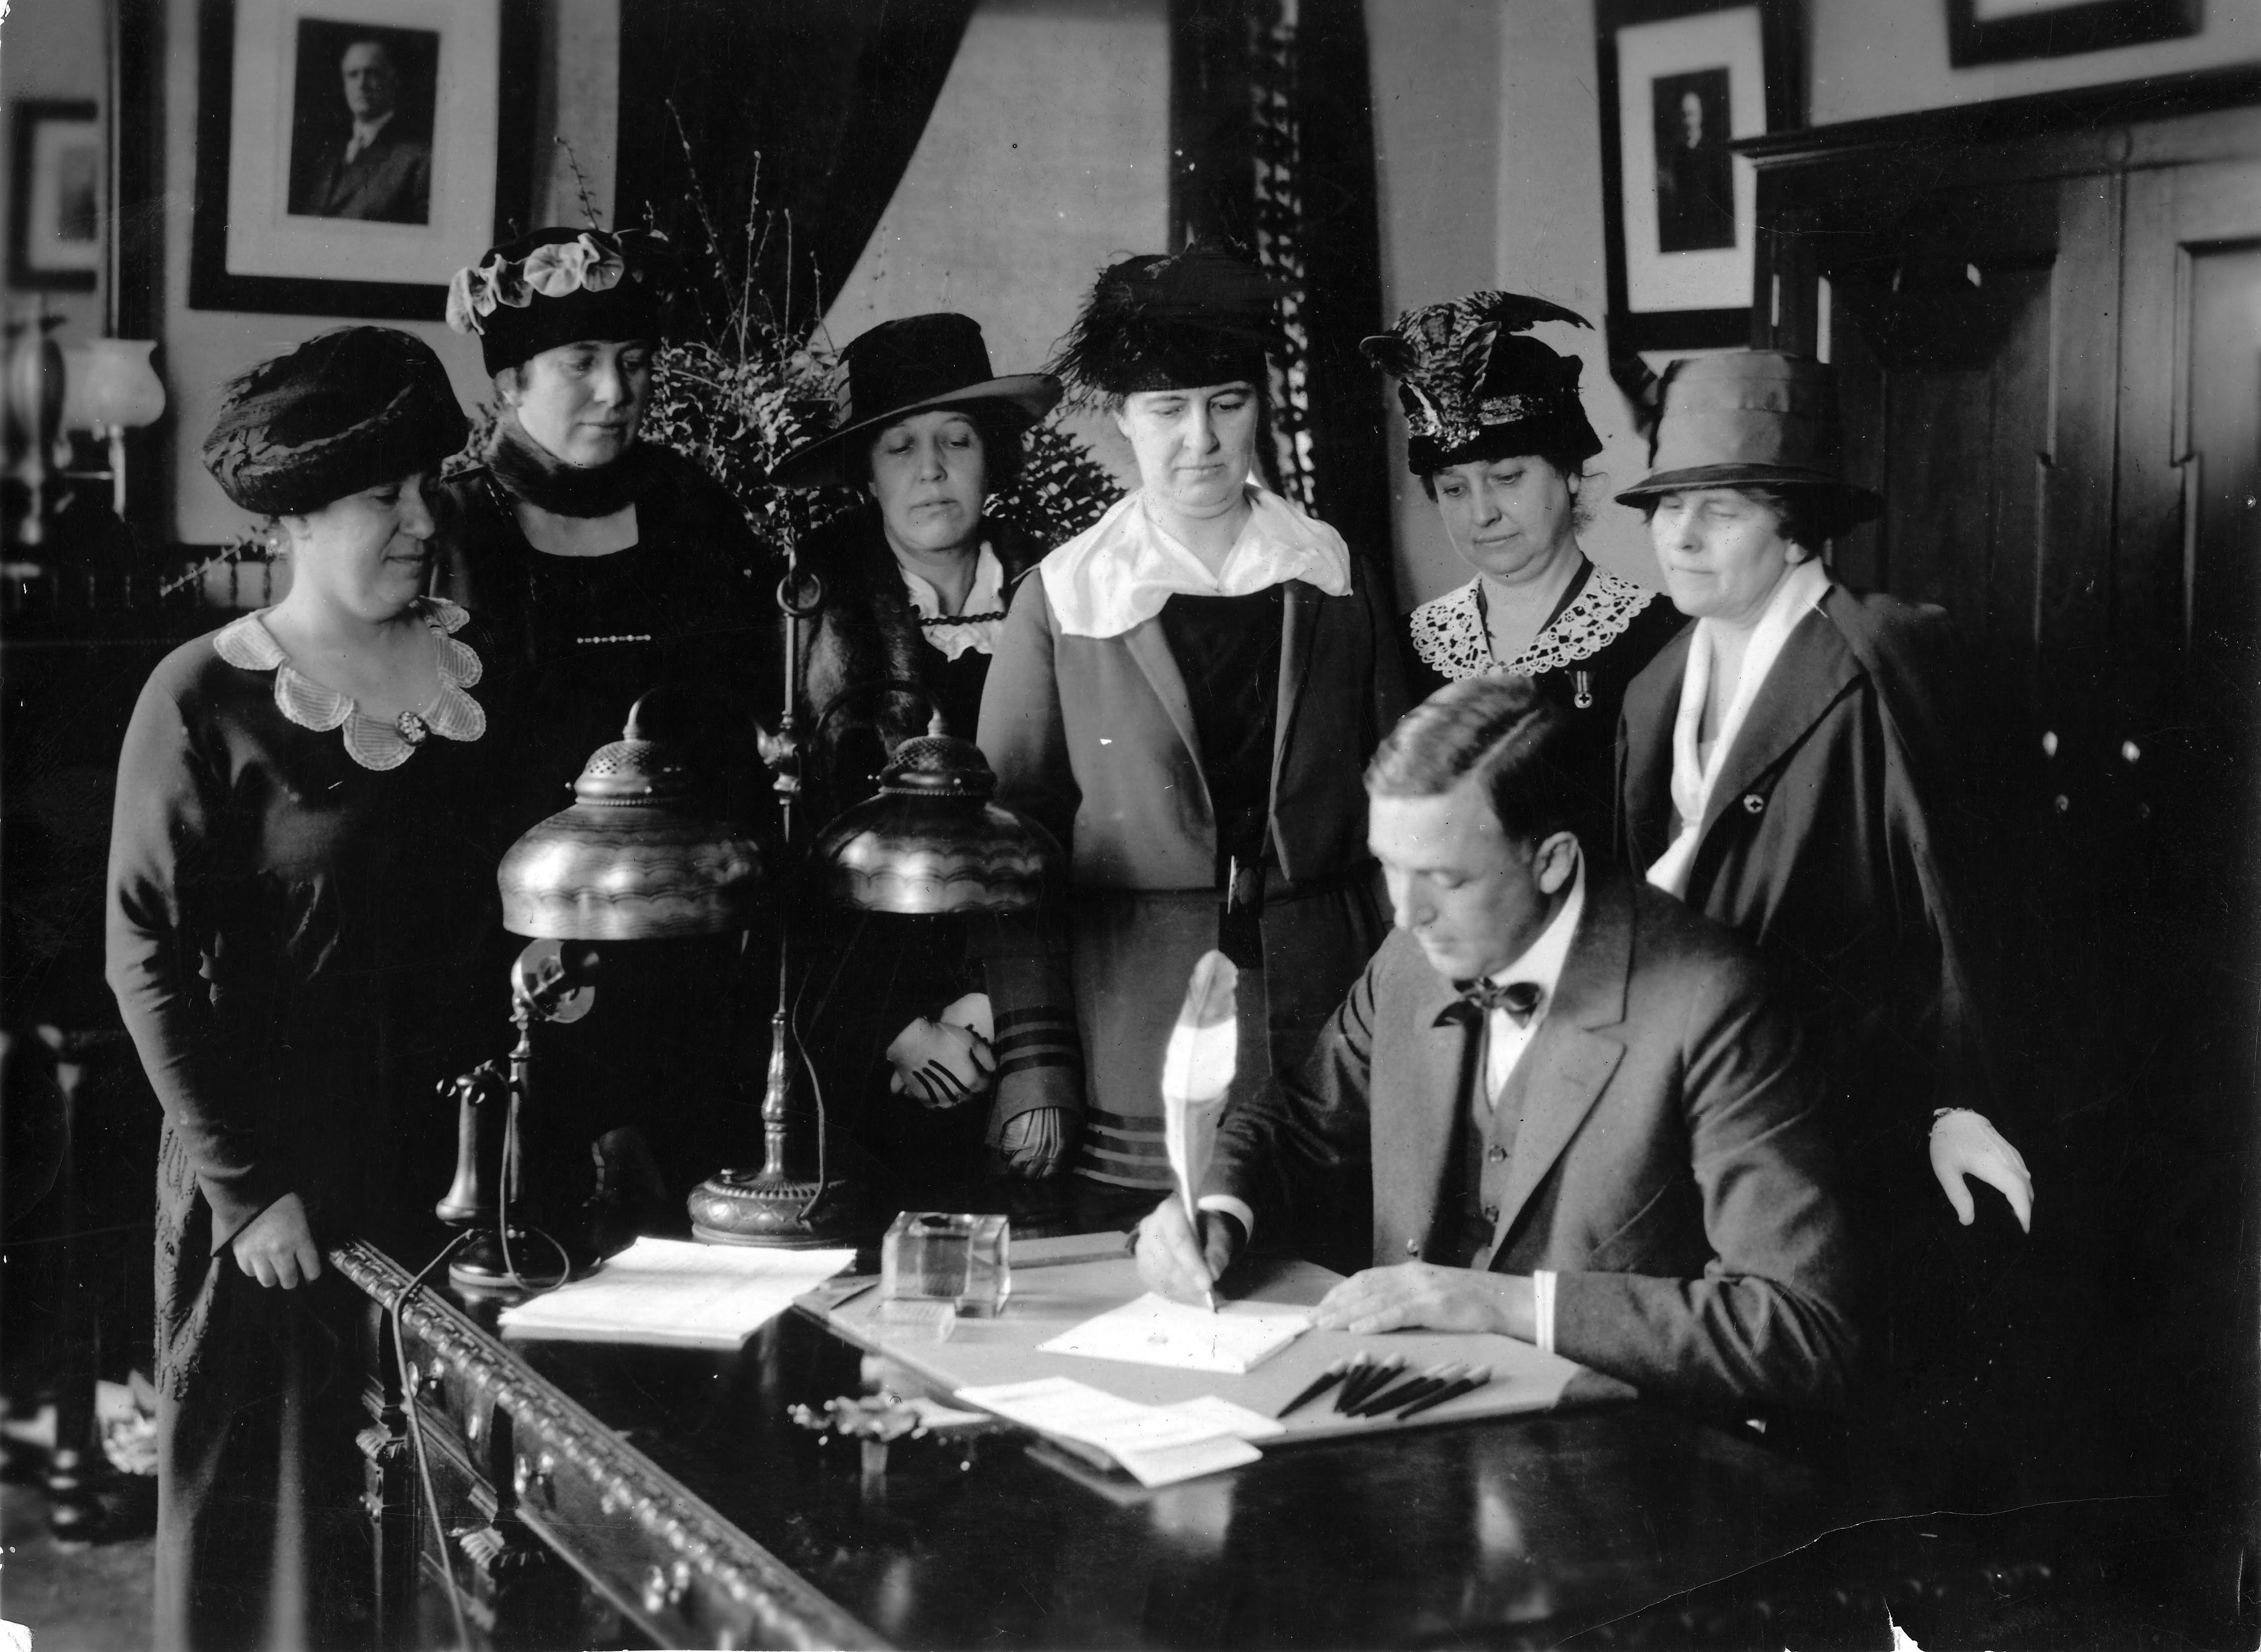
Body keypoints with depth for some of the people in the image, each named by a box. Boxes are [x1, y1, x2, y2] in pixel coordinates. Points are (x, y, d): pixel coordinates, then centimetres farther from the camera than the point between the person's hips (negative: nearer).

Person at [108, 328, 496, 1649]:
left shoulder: (472, 668, 4)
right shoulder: (208, 701, -10)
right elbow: (152, 963, -10)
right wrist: (245, 1187, -12)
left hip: (459, 1160, 4)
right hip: (287, 1180, -4)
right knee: (285, 1505, 8)